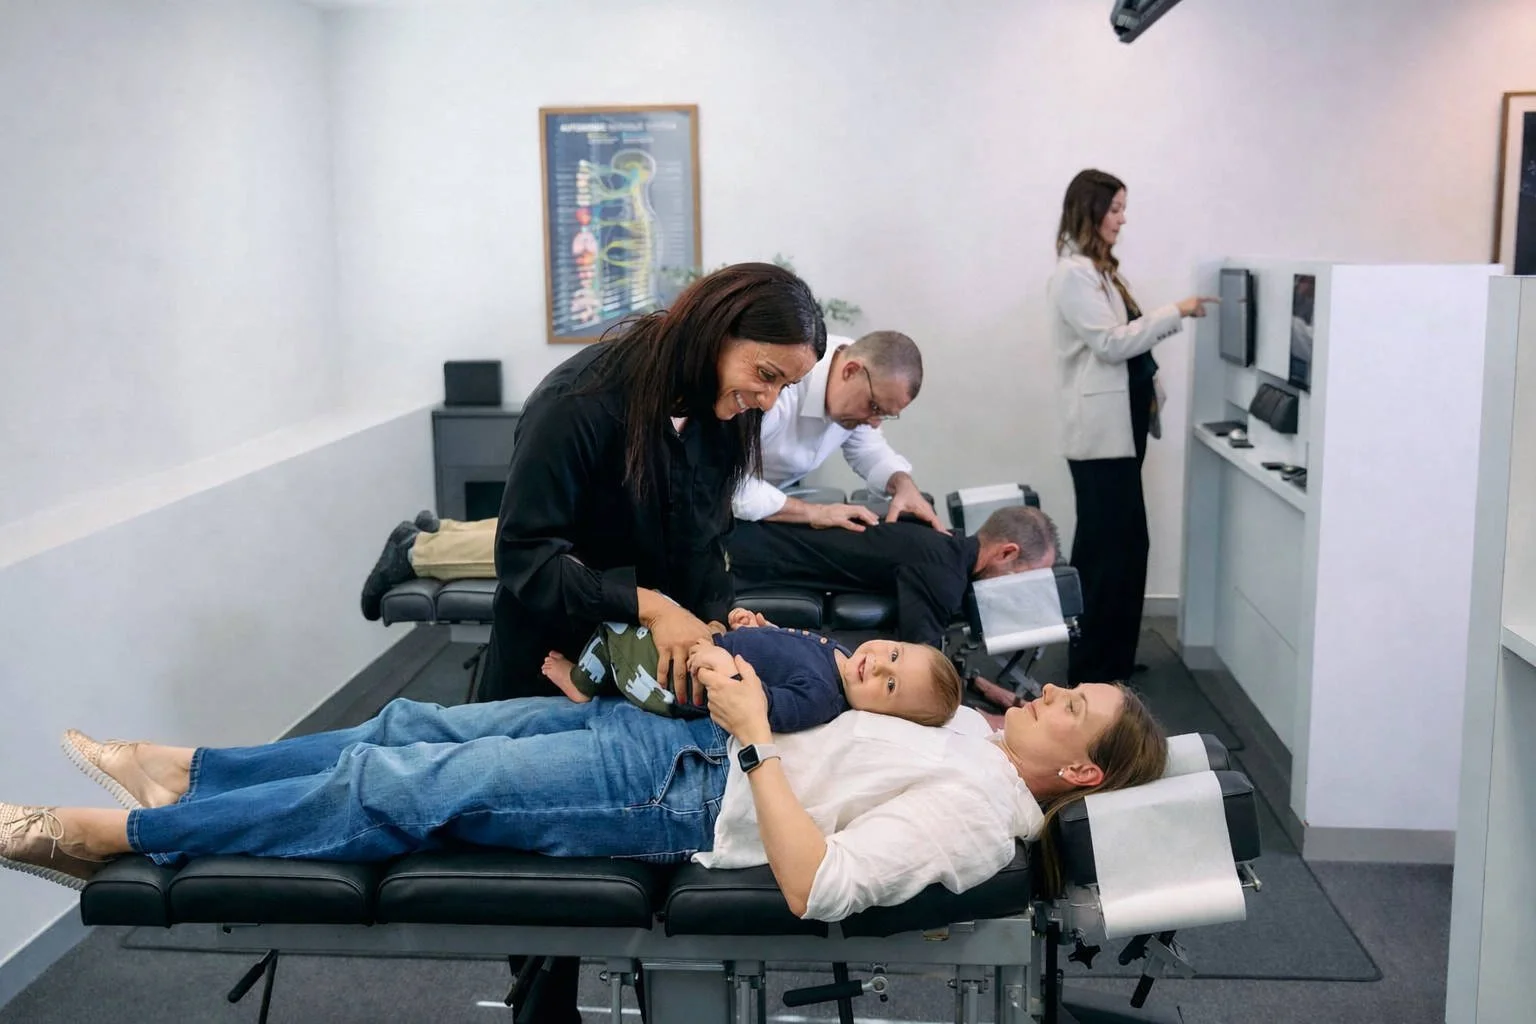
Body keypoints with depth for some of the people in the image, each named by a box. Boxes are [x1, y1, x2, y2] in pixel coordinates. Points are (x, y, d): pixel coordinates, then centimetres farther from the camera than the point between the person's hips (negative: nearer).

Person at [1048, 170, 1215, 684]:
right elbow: (1110, 342, -19)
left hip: (1120, 424, 10)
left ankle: (1109, 660, 22)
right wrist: (1174, 312, -17)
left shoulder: (1100, 269, 17)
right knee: (1109, 549, -6)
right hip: (1102, 428, -10)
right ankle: (1093, 672, 2)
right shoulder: (1074, 273, -12)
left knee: (1118, 545, 13)